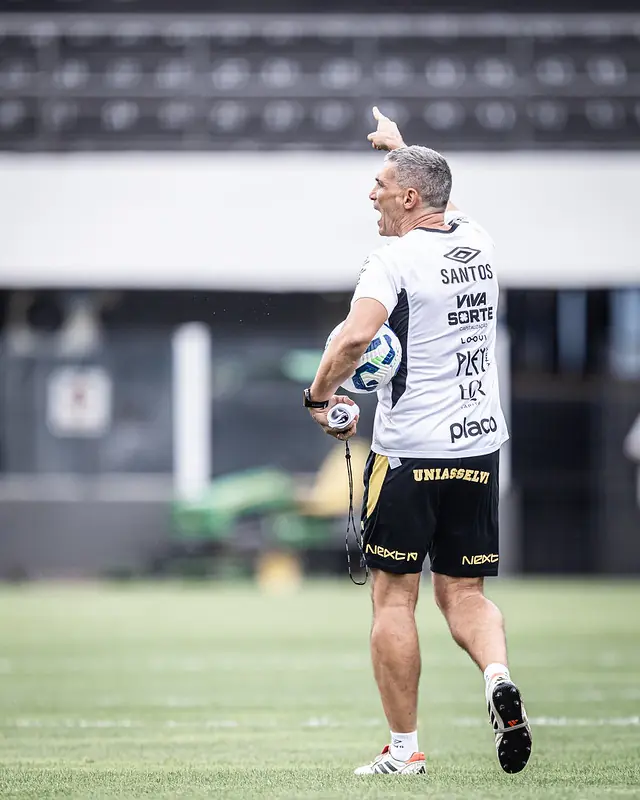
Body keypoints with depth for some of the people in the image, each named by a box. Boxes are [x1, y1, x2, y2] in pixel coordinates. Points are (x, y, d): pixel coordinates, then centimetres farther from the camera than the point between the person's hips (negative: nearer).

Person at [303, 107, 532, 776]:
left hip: (409, 452, -6)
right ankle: (498, 676, -17)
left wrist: (319, 395, -13)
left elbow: (356, 336, -29)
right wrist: (399, 145, 47)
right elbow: (440, 197, 33)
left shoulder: (395, 260, -12)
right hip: (480, 446, 6)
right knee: (464, 593, 12)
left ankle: (403, 748, 4)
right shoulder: (475, 243, 9)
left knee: (394, 596, 2)